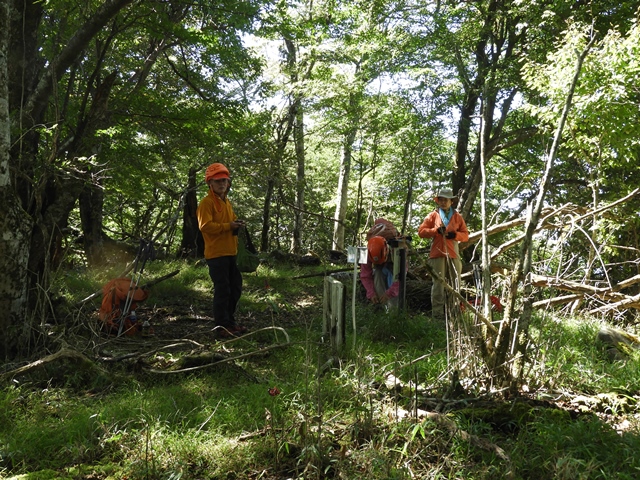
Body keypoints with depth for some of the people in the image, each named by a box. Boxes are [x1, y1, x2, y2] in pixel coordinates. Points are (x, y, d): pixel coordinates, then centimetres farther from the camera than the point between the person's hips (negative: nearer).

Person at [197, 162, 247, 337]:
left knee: (235, 289, 14)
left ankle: (230, 321, 26)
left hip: (230, 253, 9)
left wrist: (237, 224, 6)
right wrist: (228, 226, -20)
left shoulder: (227, 202, 17)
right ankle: (222, 326, 4)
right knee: (222, 290, -5)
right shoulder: (207, 202, -9)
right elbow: (205, 225, -19)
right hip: (216, 254, -9)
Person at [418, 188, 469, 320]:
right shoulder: (433, 215, 10)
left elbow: (466, 235, 11)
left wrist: (455, 234, -9)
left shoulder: (458, 217, 15)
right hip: (437, 254, -2)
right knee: (438, 284, -5)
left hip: (453, 255, 2)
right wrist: (436, 230, -10)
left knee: (455, 285, 3)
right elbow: (421, 231, 3)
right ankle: (437, 313, -4)